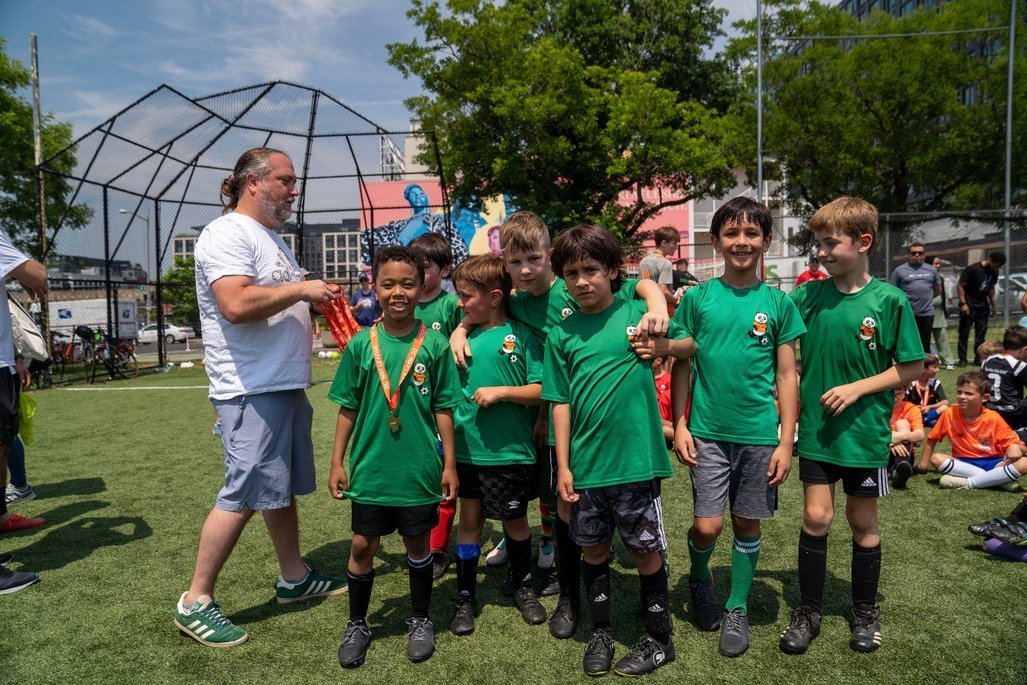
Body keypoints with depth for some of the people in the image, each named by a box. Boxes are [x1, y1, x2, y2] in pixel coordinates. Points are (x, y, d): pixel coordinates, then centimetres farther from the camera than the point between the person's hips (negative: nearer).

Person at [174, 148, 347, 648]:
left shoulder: (272, 237, 19)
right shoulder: (227, 234, -12)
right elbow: (236, 305, -26)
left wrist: (317, 302, 9)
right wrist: (300, 290, -17)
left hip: (286, 383, 10)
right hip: (251, 390, -10)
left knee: (283, 486, 17)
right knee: (244, 494, -5)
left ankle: (294, 578, 31)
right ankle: (195, 602, 10)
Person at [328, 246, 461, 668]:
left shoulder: (434, 345, -6)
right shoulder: (361, 344, -2)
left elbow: (443, 409, -1)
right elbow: (348, 408, 3)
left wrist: (449, 463, -1)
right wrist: (337, 463, 2)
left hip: (419, 469, -1)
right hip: (370, 467, 1)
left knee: (417, 542, 14)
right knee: (362, 545, 10)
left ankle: (420, 621, 34)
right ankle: (357, 624, 31)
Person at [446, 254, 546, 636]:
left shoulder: (521, 335, -8)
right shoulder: (463, 336, 4)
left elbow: (543, 390, -11)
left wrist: (501, 392, -19)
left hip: (510, 450, -3)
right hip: (467, 447, 3)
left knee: (515, 520, 13)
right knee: (470, 519, 12)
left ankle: (523, 587, 36)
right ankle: (465, 597, 26)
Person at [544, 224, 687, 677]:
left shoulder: (637, 312, -3)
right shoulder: (562, 334, 2)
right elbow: (560, 403, 2)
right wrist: (563, 465, 0)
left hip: (635, 458, -2)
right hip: (585, 464, 3)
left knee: (645, 551, 10)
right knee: (594, 550, 16)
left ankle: (659, 639, 30)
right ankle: (601, 633, 36)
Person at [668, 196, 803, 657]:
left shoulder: (778, 303, 0)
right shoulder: (698, 298, -1)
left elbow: (786, 376, 2)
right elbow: (681, 366, 3)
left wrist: (786, 441, -2)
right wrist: (679, 425, -3)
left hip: (759, 434, 1)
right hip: (707, 431, -1)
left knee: (747, 525, 11)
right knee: (707, 526, -3)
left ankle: (737, 609, 31)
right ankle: (699, 578, 30)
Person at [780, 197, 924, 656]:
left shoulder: (889, 300, -9)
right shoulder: (809, 295, -2)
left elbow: (912, 368, -5)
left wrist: (857, 388, -16)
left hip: (864, 431, -1)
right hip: (816, 429, 1)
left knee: (863, 522, 13)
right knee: (816, 517, 3)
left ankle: (866, 612, 33)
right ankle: (808, 611, 21)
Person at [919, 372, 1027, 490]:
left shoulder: (993, 419, -11)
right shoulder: (950, 413, -8)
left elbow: (1013, 442, -7)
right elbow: (932, 438, 2)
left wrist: (1015, 447, -31)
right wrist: (924, 463, -1)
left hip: (992, 463, -1)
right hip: (964, 462, 1)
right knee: (936, 459, -29)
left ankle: (967, 483, -25)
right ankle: (998, 479, -23)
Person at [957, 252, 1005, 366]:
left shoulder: (994, 272, 5)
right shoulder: (972, 269, -15)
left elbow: (991, 288, 18)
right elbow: (960, 285, -13)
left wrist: (993, 304, 14)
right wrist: (963, 303, -19)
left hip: (983, 305, 6)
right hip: (969, 304, -6)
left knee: (981, 332, 5)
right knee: (964, 332, -4)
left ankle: (978, 358, 10)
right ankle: (962, 359, -1)